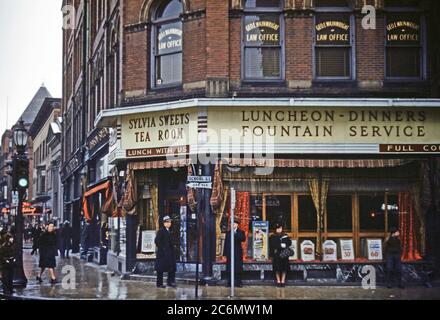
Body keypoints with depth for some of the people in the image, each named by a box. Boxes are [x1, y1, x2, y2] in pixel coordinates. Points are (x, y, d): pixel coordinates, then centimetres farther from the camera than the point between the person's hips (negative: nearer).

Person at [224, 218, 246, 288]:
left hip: (238, 253, -2)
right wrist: (225, 253, 4)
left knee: (238, 268, -4)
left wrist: (236, 234, -20)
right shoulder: (228, 232, 13)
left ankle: (238, 283, 0)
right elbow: (226, 243, 11)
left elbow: (243, 239, -14)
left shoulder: (241, 232, 5)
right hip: (230, 253, 2)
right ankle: (230, 282, 6)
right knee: (229, 268, 1)